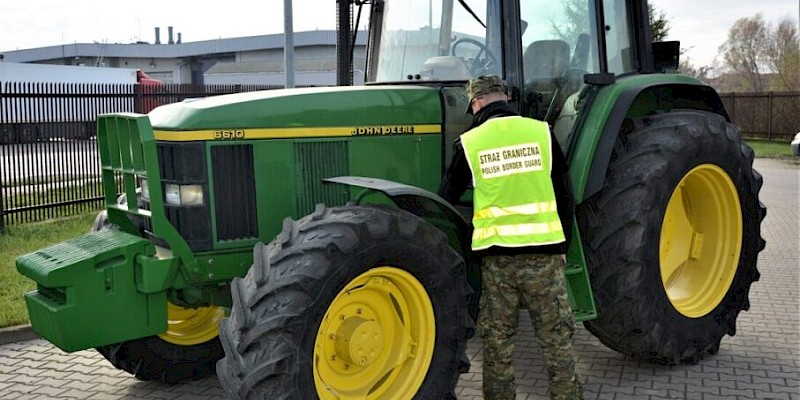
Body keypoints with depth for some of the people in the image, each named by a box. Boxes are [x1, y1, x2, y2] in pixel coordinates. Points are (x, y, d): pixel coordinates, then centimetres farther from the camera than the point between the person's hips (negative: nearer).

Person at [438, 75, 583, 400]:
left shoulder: (469, 142, 1)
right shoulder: (541, 132, 2)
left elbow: (446, 199, 10)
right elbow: (564, 194, 6)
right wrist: (563, 242, 17)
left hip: (496, 254, 0)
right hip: (544, 251, 1)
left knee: (497, 341, 11)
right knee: (556, 338, 9)